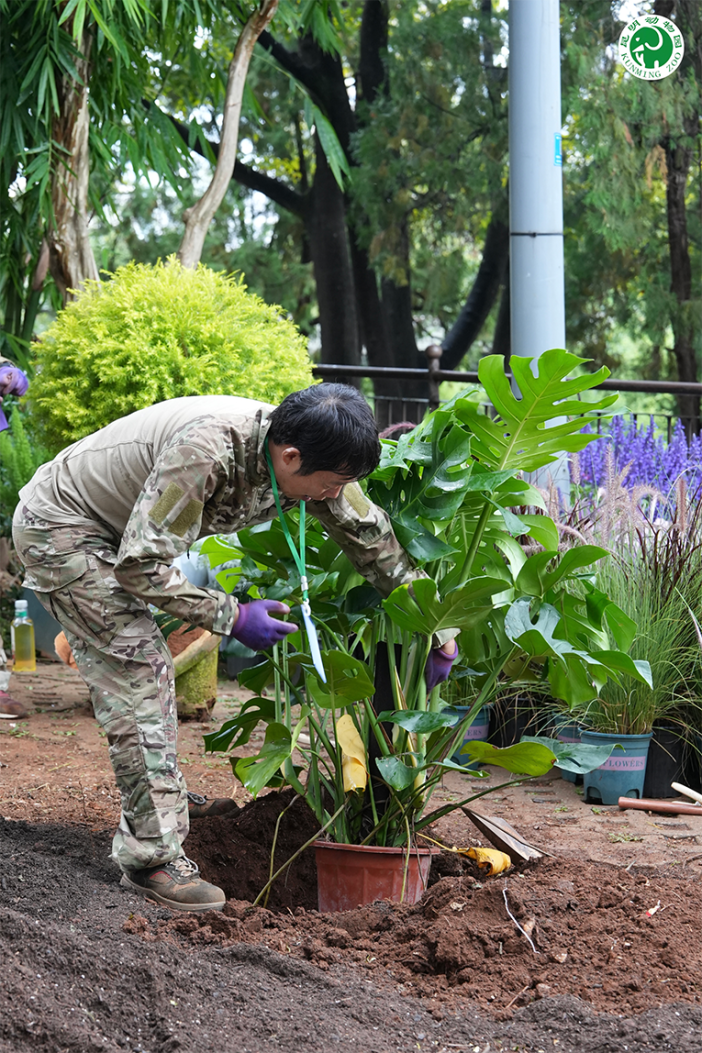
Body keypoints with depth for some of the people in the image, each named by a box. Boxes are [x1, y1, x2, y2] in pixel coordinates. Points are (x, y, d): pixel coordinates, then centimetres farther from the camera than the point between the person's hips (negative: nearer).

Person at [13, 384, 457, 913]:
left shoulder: (311, 457, -12)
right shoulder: (206, 453, -37)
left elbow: (374, 539, 2)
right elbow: (141, 565, -31)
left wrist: (437, 632, 5)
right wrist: (233, 618, -25)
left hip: (111, 532, 9)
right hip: (59, 528, -9)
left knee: (149, 673, 17)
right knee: (136, 675, -12)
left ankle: (157, 802, 34)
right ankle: (154, 856, -9)